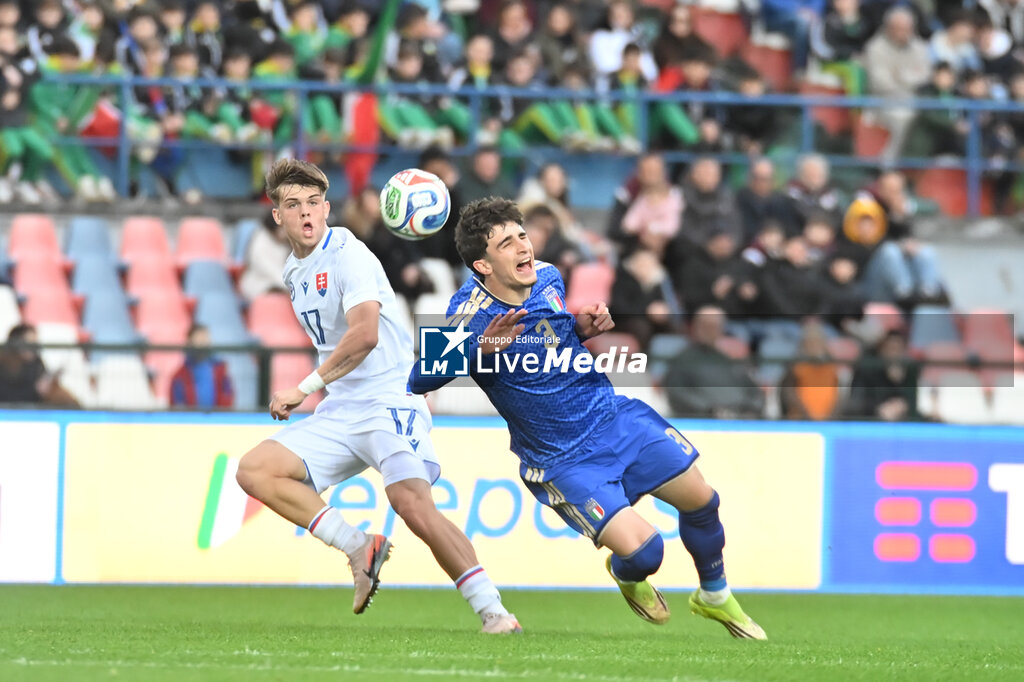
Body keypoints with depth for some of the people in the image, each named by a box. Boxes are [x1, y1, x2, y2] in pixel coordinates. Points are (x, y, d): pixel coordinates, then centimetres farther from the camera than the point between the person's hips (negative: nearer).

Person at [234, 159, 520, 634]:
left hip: (389, 402, -8)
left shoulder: (349, 255, -10)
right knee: (254, 470, -9)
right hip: (340, 413, 8)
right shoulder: (294, 272, 16)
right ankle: (360, 549, -9)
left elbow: (364, 334, -23)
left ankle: (494, 613, -24)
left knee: (414, 505, -27)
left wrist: (305, 389, -21)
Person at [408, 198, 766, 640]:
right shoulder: (471, 314, -22)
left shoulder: (548, 278, -3)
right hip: (562, 461, -6)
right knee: (642, 551, -18)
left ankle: (714, 597, 35)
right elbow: (419, 380, -28)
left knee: (701, 502, 5)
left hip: (615, 416, 6)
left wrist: (583, 328, -4)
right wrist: (483, 348, -39)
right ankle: (625, 575, 23)